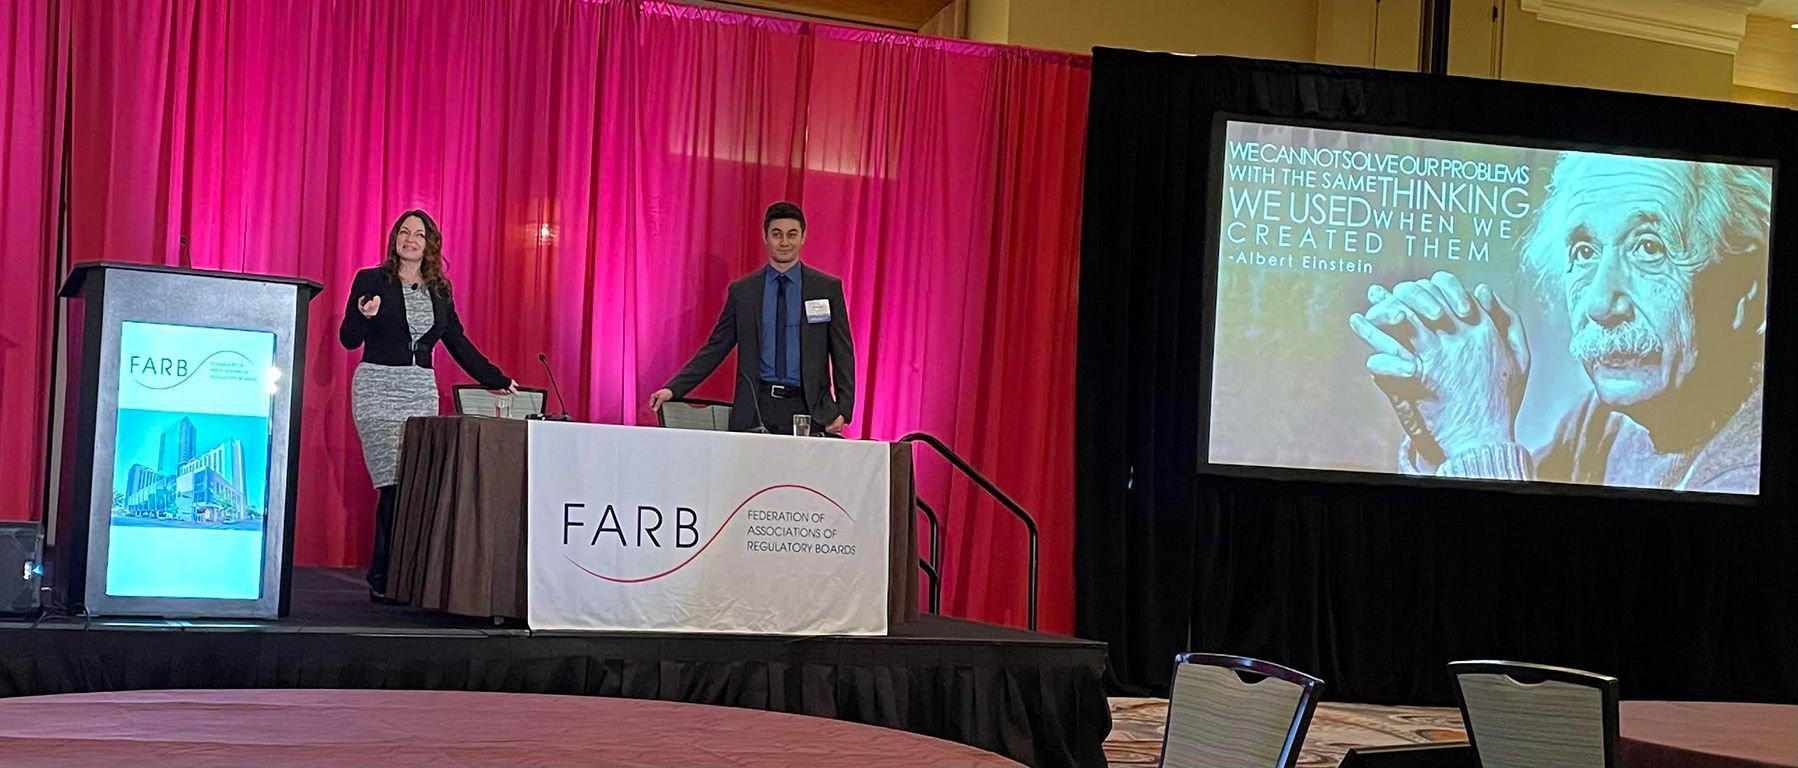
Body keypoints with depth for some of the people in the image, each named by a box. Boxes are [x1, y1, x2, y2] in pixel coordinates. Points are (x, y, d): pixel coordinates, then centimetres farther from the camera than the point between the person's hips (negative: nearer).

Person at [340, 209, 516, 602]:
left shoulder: (439, 291, 14)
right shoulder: (371, 280, 2)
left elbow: (459, 344, 18)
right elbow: (348, 340, 0)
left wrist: (498, 381, 16)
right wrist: (365, 315, -21)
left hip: (422, 392, 4)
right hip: (379, 389, -4)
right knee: (394, 483, -14)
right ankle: (383, 580, -8)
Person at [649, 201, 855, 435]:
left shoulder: (827, 288, 7)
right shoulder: (742, 291, 10)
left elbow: (842, 352, 7)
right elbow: (715, 348, 11)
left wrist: (843, 409, -4)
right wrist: (673, 389, 0)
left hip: (807, 408, -1)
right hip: (755, 409, 1)